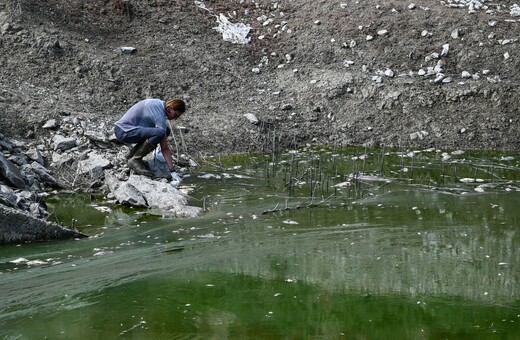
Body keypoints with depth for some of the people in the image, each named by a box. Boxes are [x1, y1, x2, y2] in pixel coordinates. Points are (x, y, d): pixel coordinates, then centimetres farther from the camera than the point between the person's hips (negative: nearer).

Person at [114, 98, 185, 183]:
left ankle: (132, 154, 10)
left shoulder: (158, 103, 9)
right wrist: (173, 172, -20)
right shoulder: (160, 114, -19)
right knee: (160, 132, -30)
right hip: (124, 132, -10)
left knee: (166, 130, 9)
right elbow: (164, 148, -20)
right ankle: (135, 160, -12)